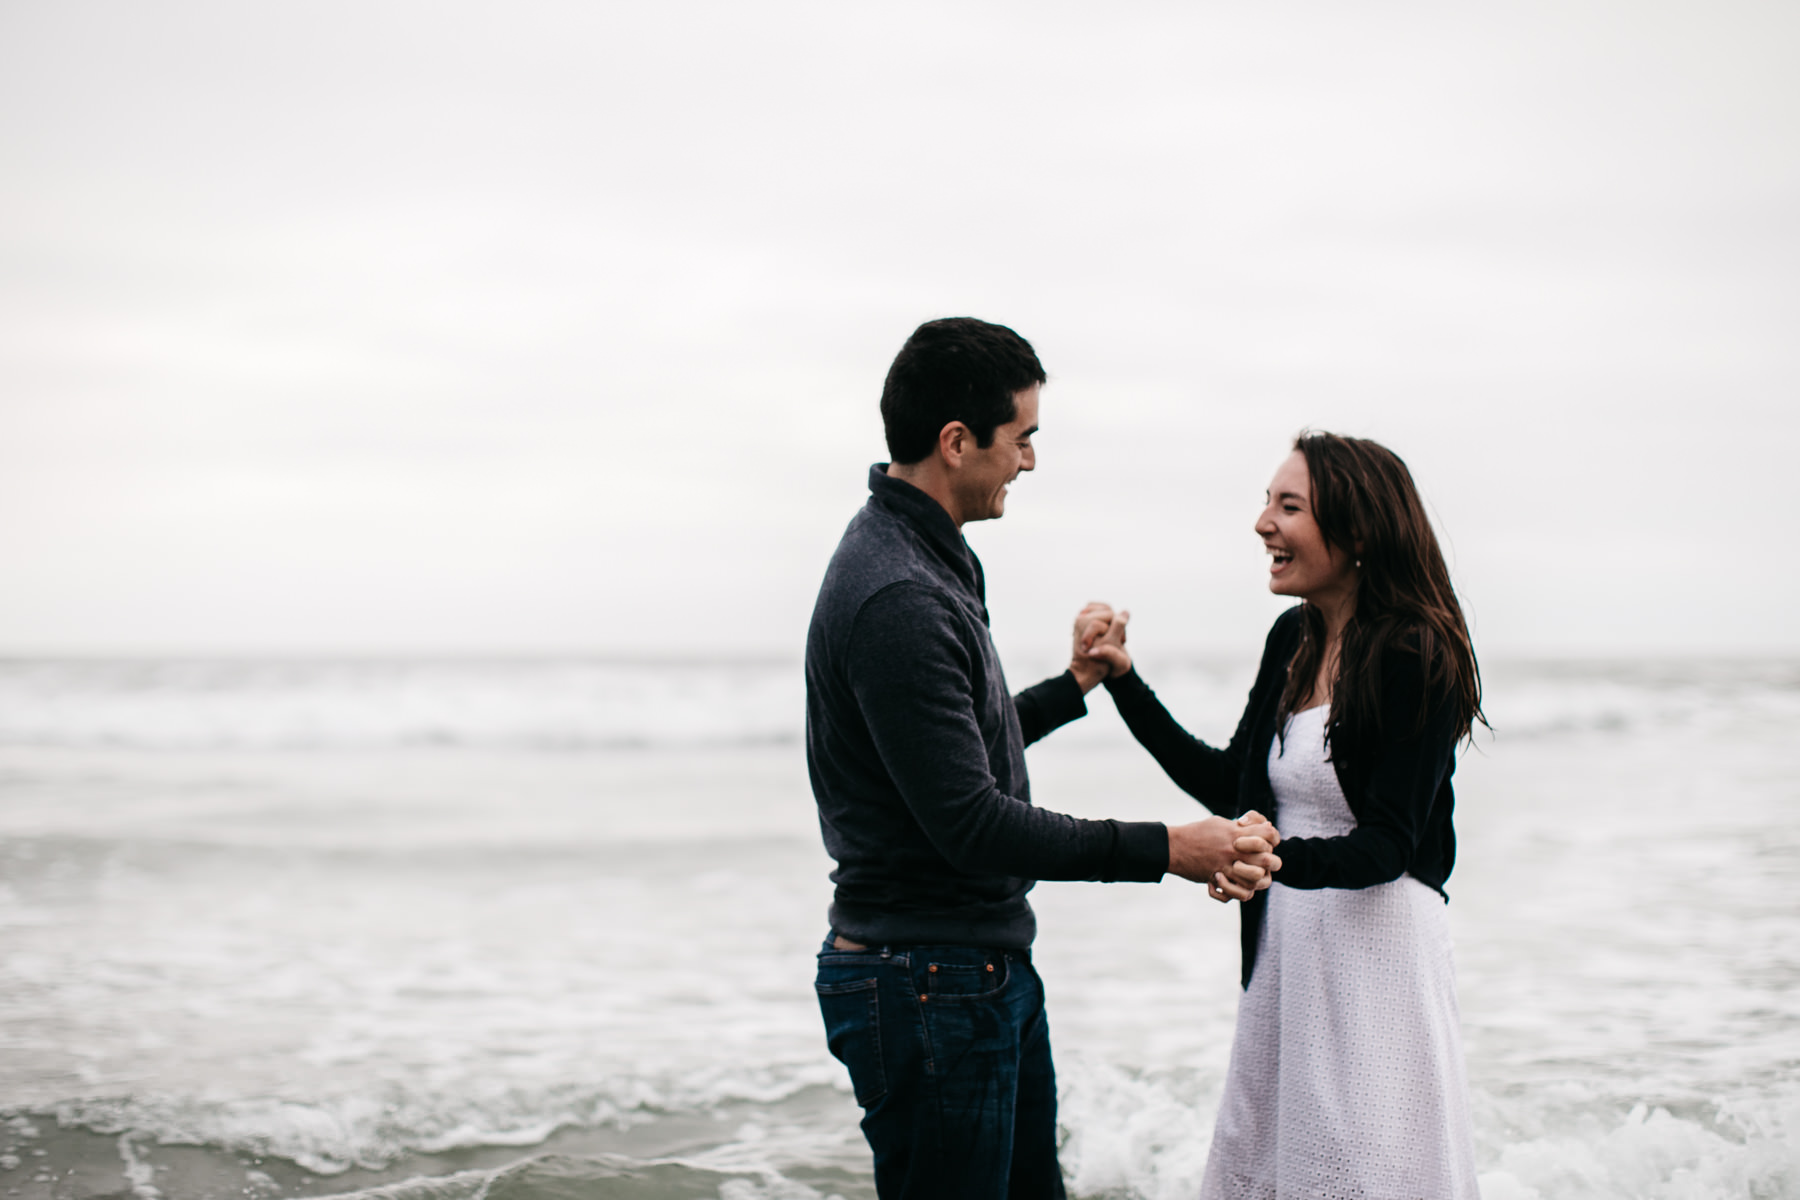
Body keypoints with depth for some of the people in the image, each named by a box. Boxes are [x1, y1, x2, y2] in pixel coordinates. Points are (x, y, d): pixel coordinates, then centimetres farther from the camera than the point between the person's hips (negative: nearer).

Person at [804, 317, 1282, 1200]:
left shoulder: (925, 562, 12)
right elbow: (970, 823, -25)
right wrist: (1163, 850, -22)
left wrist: (1071, 688, 30)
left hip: (989, 965, 11)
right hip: (928, 986, -11)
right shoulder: (897, 601, -23)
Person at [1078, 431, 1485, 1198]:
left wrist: (1279, 858, -36)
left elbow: (1386, 846, -18)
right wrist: (1123, 680, 11)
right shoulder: (1293, 639, 7)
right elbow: (1230, 787, 13)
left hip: (1379, 941, -7)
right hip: (1285, 942, 7)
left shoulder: (1419, 658, -15)